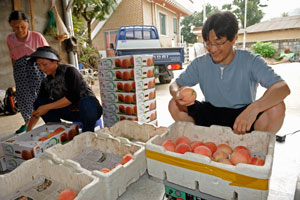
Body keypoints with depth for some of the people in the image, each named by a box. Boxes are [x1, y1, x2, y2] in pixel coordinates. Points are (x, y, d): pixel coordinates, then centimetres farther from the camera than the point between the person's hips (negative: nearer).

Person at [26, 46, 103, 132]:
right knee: (39, 102, -5)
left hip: (89, 106, -6)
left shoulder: (69, 71, -13)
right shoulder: (46, 82, 5)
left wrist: (47, 107, -20)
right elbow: (38, 107, 7)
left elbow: (72, 97, -23)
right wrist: (29, 130, 1)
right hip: (71, 112, 6)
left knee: (86, 103, -40)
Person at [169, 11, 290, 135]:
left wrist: (254, 108, -45)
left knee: (276, 108, -30)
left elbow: (283, 88, -24)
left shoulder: (250, 61, -12)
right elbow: (175, 84, -1)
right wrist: (178, 94, -29)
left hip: (244, 115, -1)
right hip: (211, 114, 2)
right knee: (174, 105, -18)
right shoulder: (200, 64, -5)